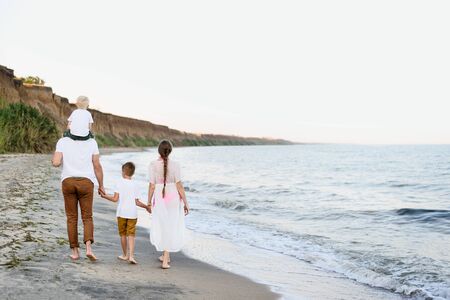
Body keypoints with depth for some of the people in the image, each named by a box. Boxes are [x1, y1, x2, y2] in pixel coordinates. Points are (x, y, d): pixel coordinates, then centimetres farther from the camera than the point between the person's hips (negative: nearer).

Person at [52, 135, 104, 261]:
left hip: (68, 182, 1)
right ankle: (88, 248, -16)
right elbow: (97, 166, -1)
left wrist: (54, 158, 15)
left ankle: (75, 251, 12)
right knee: (87, 218, 5)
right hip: (85, 183, 0)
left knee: (72, 218, 12)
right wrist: (101, 185, 9)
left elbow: (56, 162, -11)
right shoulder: (91, 142, 0)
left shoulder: (62, 141, -1)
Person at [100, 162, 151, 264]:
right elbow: (137, 202, 4)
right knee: (131, 235, 0)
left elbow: (115, 199, -7)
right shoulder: (135, 185, 4)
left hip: (122, 213, -1)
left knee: (123, 234, 13)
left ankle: (125, 255, 23)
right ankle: (131, 256, -13)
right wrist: (146, 207, 18)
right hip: (132, 213, 1)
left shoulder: (120, 183, -3)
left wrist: (105, 196, 8)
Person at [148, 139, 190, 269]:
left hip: (159, 199, 1)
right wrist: (185, 203, -1)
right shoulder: (175, 165, -10)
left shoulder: (153, 165, -8)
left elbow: (152, 186, -6)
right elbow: (179, 186, -9)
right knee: (171, 227, 10)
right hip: (174, 198, 0)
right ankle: (165, 258, 7)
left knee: (161, 226, 19)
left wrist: (149, 201, 7)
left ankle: (166, 255, 29)